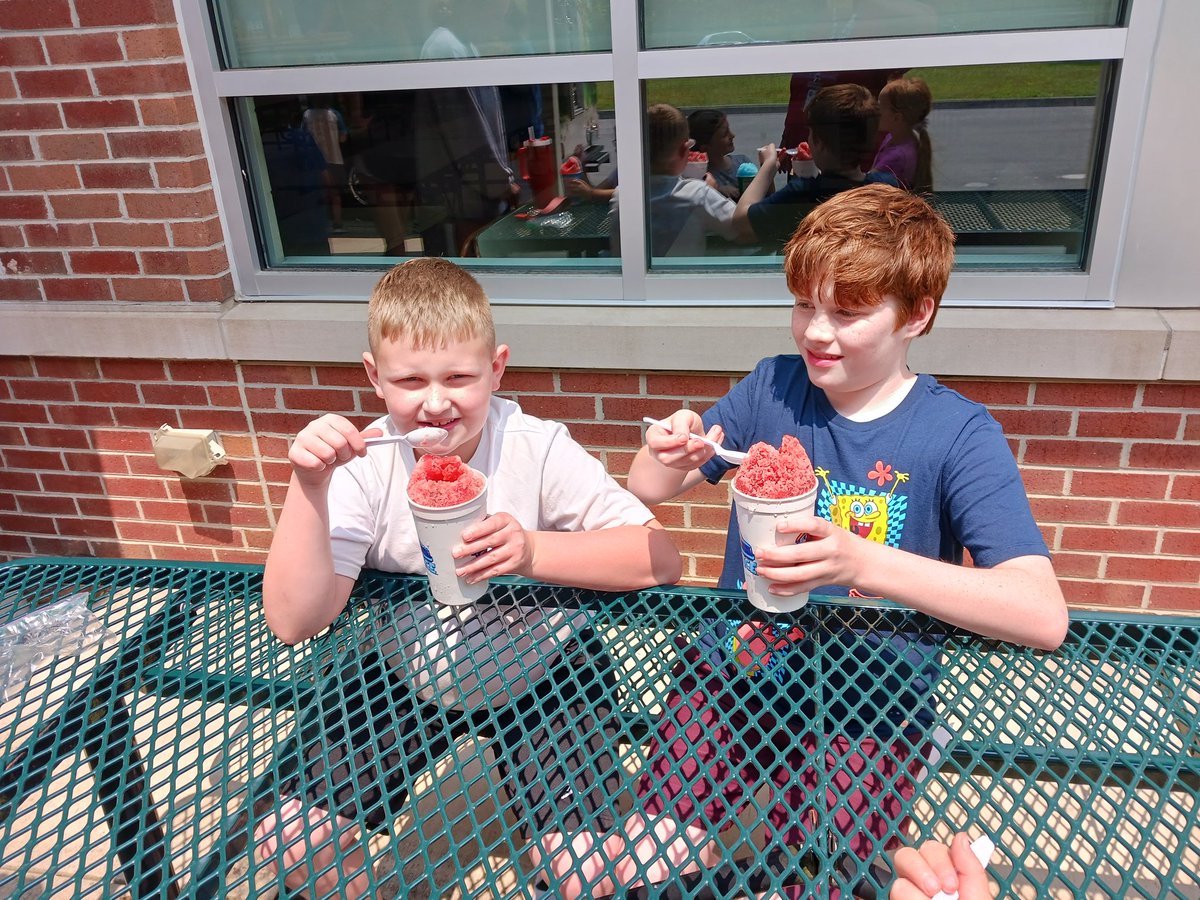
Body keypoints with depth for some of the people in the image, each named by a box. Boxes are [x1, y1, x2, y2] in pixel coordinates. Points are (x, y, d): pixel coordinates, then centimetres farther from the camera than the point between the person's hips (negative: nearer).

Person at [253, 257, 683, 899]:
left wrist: (535, 551, -37)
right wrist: (308, 487, -33)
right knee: (291, 842, -5)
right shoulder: (365, 466, -16)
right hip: (406, 676, 2)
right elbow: (294, 622, -22)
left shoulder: (537, 449, -20)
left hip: (537, 673, -2)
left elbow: (661, 559, -24)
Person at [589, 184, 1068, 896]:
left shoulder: (959, 433, -12)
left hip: (869, 703, -2)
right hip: (734, 670, 3)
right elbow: (650, 489, 7)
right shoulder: (772, 388, -3)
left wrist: (861, 563, -36)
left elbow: (1044, 617, -23)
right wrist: (669, 456, -18)